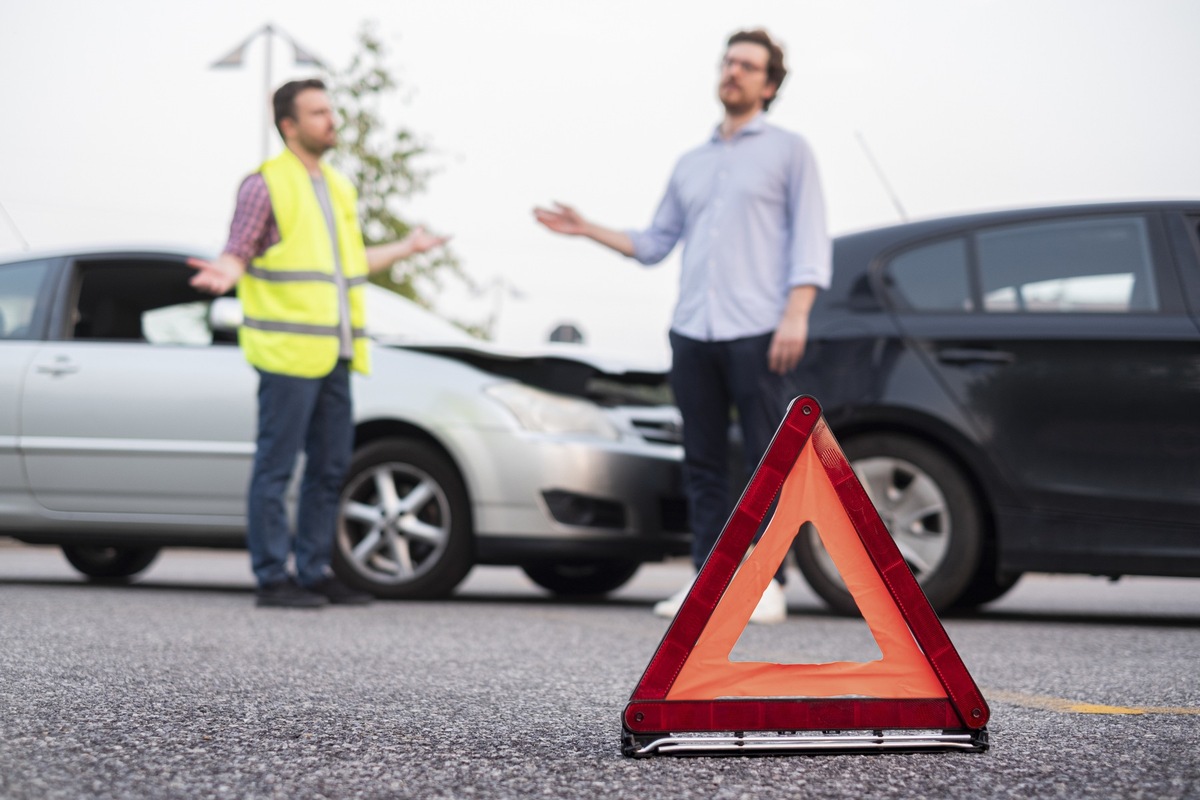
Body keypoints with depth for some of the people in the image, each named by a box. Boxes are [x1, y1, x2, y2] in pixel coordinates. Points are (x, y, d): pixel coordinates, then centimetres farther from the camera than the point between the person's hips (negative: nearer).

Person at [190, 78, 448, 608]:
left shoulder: (336, 187, 19)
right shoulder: (265, 184, -5)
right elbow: (238, 252, -8)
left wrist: (407, 247, 35)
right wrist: (225, 272, -31)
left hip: (333, 355, 8)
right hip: (287, 350, -8)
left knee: (330, 466, 10)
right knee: (276, 466, -5)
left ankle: (315, 573, 17)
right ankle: (273, 578, -1)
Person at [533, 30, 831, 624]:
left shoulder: (788, 152, 7)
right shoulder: (691, 164, 22)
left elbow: (809, 239, -1)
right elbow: (653, 244, 24)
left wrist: (796, 315, -13)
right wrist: (586, 230, 12)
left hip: (757, 332, -5)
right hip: (692, 331, 5)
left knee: (769, 460, -6)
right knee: (702, 463, 4)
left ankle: (769, 582, -3)